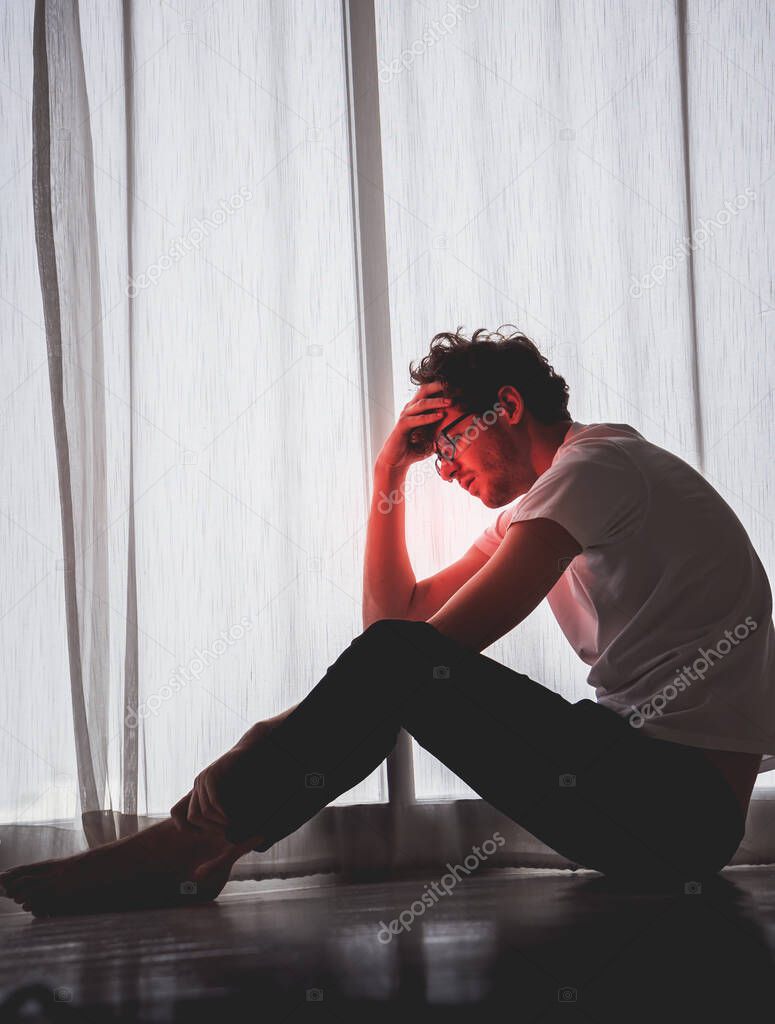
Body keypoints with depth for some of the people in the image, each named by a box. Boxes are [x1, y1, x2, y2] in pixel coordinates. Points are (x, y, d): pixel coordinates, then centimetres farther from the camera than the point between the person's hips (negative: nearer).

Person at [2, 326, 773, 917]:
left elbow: (417, 647, -15)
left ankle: (190, 841, -13)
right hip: (645, 782, 9)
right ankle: (214, 831, -1)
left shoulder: (596, 467, -8)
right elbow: (392, 615, 19)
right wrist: (390, 474, 12)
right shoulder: (541, 505, 23)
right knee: (394, 655, 7)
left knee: (400, 664, -21)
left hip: (683, 807, -9)